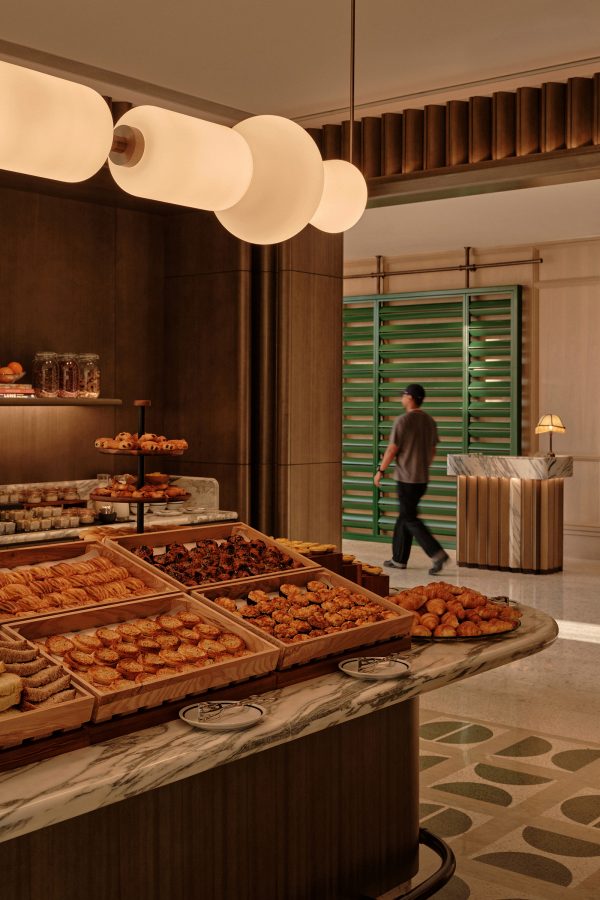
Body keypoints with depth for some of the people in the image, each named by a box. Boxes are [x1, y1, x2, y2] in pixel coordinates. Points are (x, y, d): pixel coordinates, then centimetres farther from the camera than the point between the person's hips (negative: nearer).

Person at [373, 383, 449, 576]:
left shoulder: (403, 421, -15)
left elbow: (392, 450, -13)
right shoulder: (430, 421, 8)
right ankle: (399, 559, 21)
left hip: (406, 478, -8)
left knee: (410, 519, -3)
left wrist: (380, 471, -2)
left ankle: (437, 554, -14)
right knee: (404, 516, 16)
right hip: (423, 478, 8)